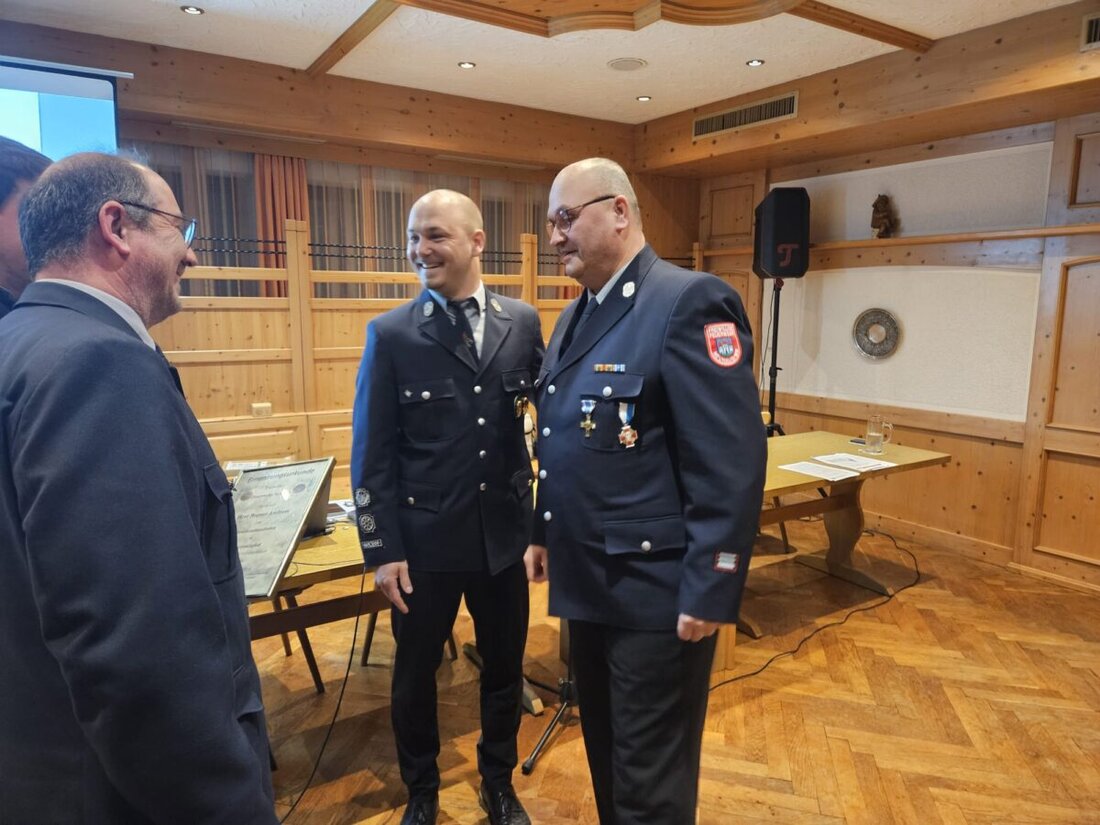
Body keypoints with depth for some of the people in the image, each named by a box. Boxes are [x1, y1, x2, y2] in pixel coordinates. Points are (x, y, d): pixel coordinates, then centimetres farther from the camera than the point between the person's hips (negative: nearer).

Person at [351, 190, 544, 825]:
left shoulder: (523, 322, 0)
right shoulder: (391, 334, -6)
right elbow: (372, 452, -6)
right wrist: (382, 549, -8)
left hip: (504, 532, 2)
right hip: (425, 537, -1)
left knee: (505, 667, 17)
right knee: (416, 673, 16)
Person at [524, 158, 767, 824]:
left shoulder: (690, 302, -16)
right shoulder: (576, 316, 11)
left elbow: (733, 461, -21)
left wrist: (709, 591, -20)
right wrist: (543, 533, 19)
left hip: (655, 591, -8)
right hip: (588, 583, 8)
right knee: (604, 754, 24)